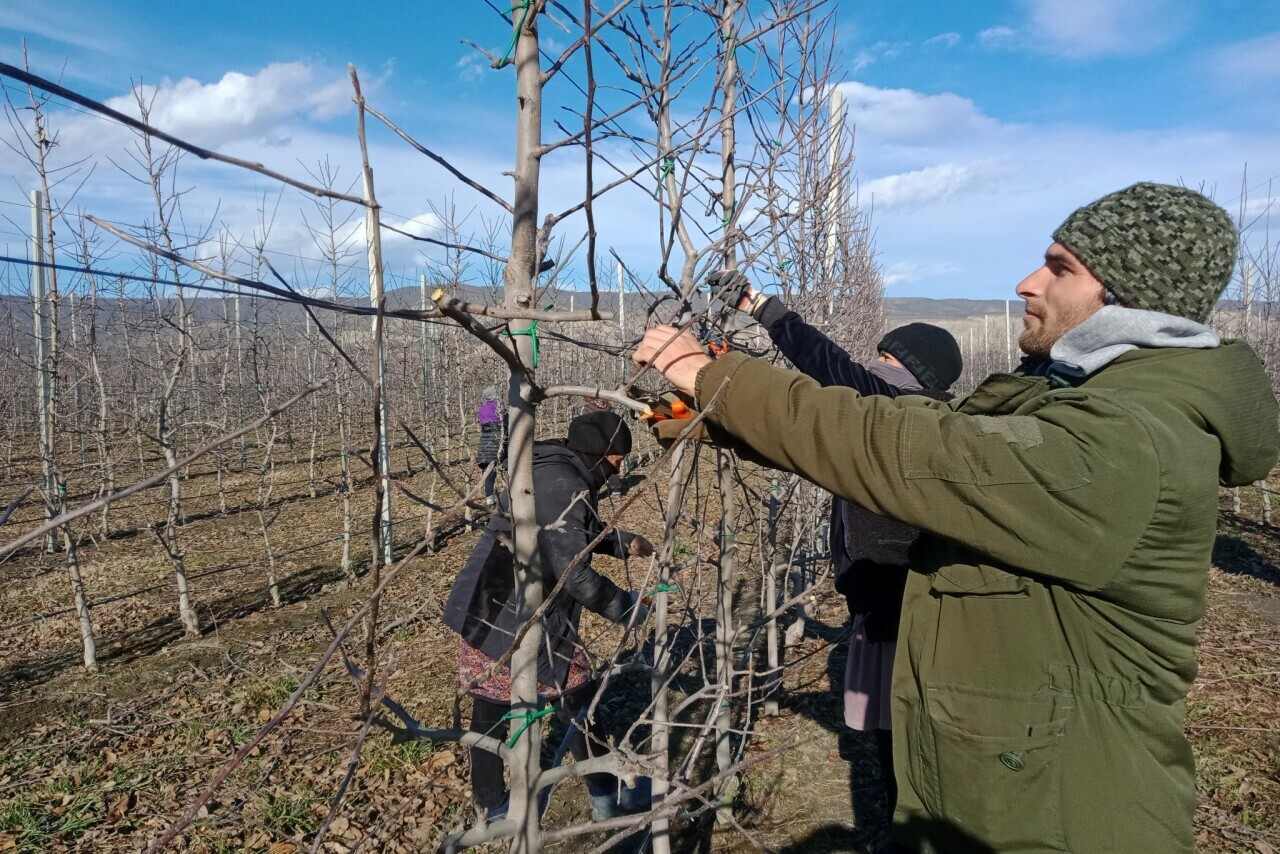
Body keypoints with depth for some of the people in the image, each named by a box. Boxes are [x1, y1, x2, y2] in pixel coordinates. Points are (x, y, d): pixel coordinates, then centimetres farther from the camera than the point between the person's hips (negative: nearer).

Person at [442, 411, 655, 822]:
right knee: (579, 703, 8)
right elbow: (573, 572, -23)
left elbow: (578, 535, 27)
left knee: (489, 710, 18)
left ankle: (490, 807, 33)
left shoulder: (551, 471, 12)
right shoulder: (562, 486, -21)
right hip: (512, 623, -10)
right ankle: (608, 799, 25)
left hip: (483, 613, 10)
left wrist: (624, 542, 17)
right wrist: (625, 606, -10)